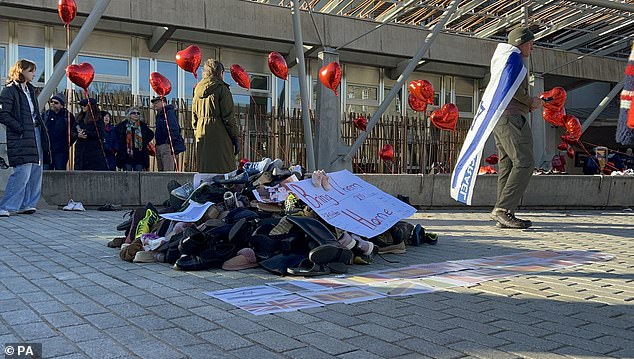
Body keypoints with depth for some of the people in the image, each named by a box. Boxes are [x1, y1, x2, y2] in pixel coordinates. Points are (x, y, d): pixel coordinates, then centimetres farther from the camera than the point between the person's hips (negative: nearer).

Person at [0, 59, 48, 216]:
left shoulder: (30, 90, 19)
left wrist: (42, 127, 12)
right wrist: (20, 128, -17)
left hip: (35, 134, 8)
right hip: (20, 138, -8)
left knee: (36, 171, 7)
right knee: (23, 171, -14)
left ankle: (26, 204, 15)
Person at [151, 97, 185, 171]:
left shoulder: (169, 112, -7)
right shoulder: (159, 115, 21)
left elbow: (175, 129, -17)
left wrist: (170, 142, -23)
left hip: (168, 145, -10)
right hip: (159, 145, 10)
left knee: (168, 170, -15)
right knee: (161, 170, 9)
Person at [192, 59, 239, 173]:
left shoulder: (198, 89, 14)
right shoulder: (221, 88, -6)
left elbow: (194, 116, 18)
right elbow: (228, 116, -10)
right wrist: (235, 137, -6)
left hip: (201, 134, 7)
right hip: (219, 135, -7)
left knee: (204, 170, 11)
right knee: (224, 171, -7)